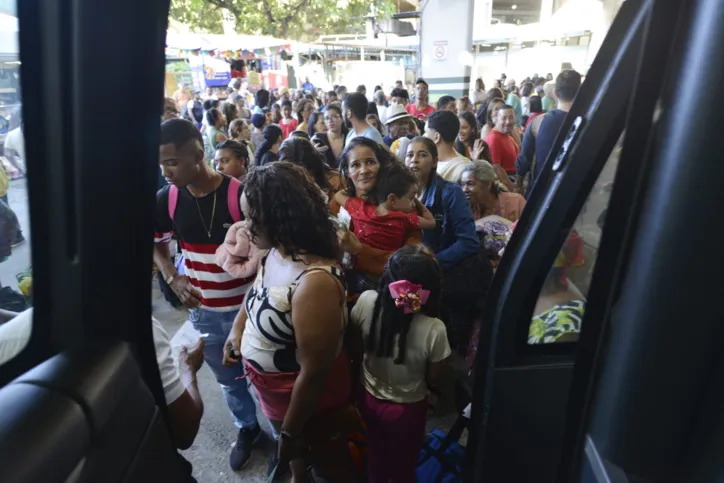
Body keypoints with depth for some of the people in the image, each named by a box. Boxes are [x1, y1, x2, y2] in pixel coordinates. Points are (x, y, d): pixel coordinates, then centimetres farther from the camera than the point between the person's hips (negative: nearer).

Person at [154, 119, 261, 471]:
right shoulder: (166, 200, -7)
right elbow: (155, 243, 11)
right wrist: (172, 279, -3)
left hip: (249, 306, -4)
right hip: (202, 311, 4)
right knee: (228, 379, 24)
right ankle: (247, 427, 51)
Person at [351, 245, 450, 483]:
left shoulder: (366, 302, -27)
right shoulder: (434, 330, -34)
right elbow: (434, 380, -15)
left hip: (369, 397, 3)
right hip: (407, 408, -3)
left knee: (376, 453, 32)